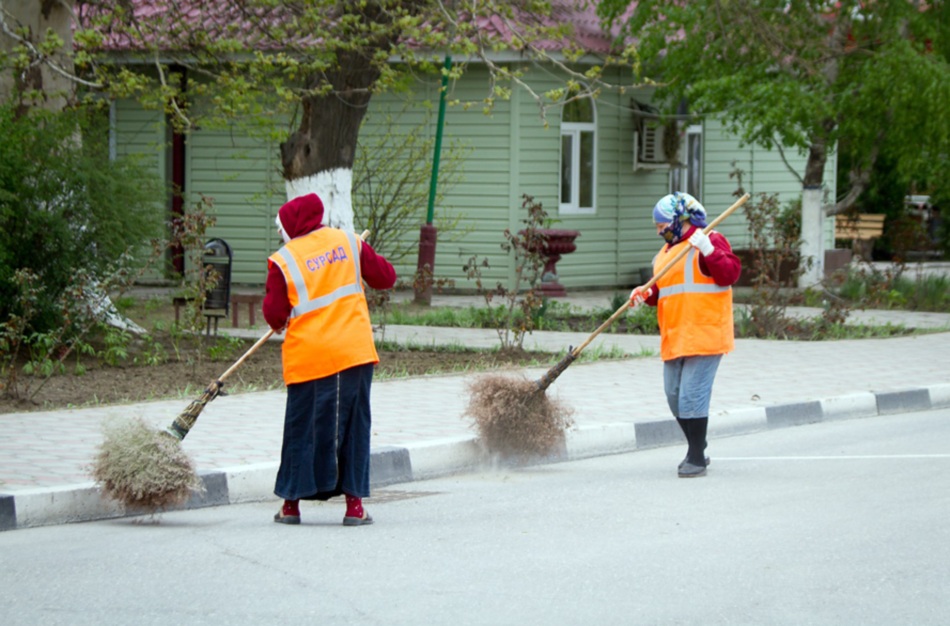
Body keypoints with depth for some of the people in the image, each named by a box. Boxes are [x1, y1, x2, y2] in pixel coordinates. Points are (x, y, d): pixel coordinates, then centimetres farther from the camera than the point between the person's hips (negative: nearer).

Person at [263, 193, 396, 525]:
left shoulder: (283, 260, -3)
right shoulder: (349, 242, 5)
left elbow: (274, 315, -2)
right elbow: (385, 276, 10)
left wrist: (281, 321, 20)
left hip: (307, 357, -2)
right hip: (355, 353, 2)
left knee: (301, 426, 8)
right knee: (354, 425, 7)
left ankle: (292, 502, 12)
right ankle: (354, 503, 4)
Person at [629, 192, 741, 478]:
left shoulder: (711, 242, -6)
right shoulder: (665, 253, 20)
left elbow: (731, 274, -18)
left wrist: (708, 250, -28)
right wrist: (647, 294, 4)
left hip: (703, 334, -9)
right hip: (674, 337, 9)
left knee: (692, 395, -12)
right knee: (674, 396, 11)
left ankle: (697, 459, -6)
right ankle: (696, 450, 25)